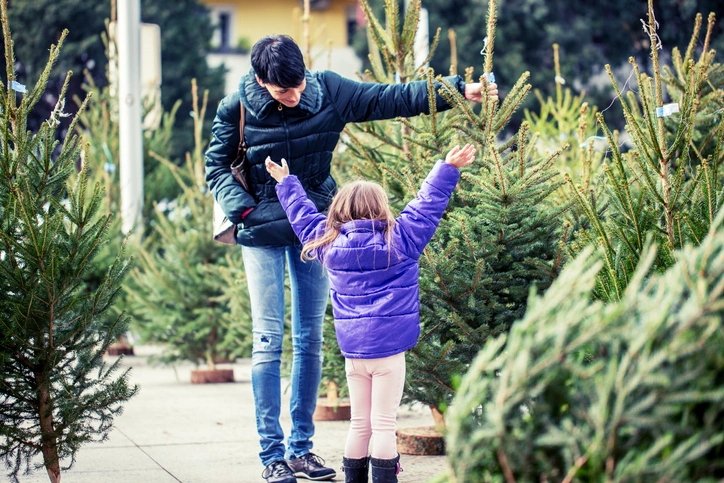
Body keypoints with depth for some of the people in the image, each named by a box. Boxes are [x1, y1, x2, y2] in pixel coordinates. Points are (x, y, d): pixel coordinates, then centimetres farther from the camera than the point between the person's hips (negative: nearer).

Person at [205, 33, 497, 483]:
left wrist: (459, 89, -13)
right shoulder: (237, 108, -12)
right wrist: (244, 210, -16)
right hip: (263, 234, -3)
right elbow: (217, 164, -1)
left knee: (310, 339, 7)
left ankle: (301, 446, 17)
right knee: (268, 340, -6)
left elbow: (391, 98, -6)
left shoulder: (328, 91, -8)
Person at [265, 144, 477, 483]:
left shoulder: (327, 243, 3)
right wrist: (448, 168, 2)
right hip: (388, 348, -4)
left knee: (359, 424, 14)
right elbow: (428, 204, -5)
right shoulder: (400, 240, -8)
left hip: (352, 351, 4)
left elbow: (303, 215, 18)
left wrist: (286, 183, 32)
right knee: (383, 424, -3)